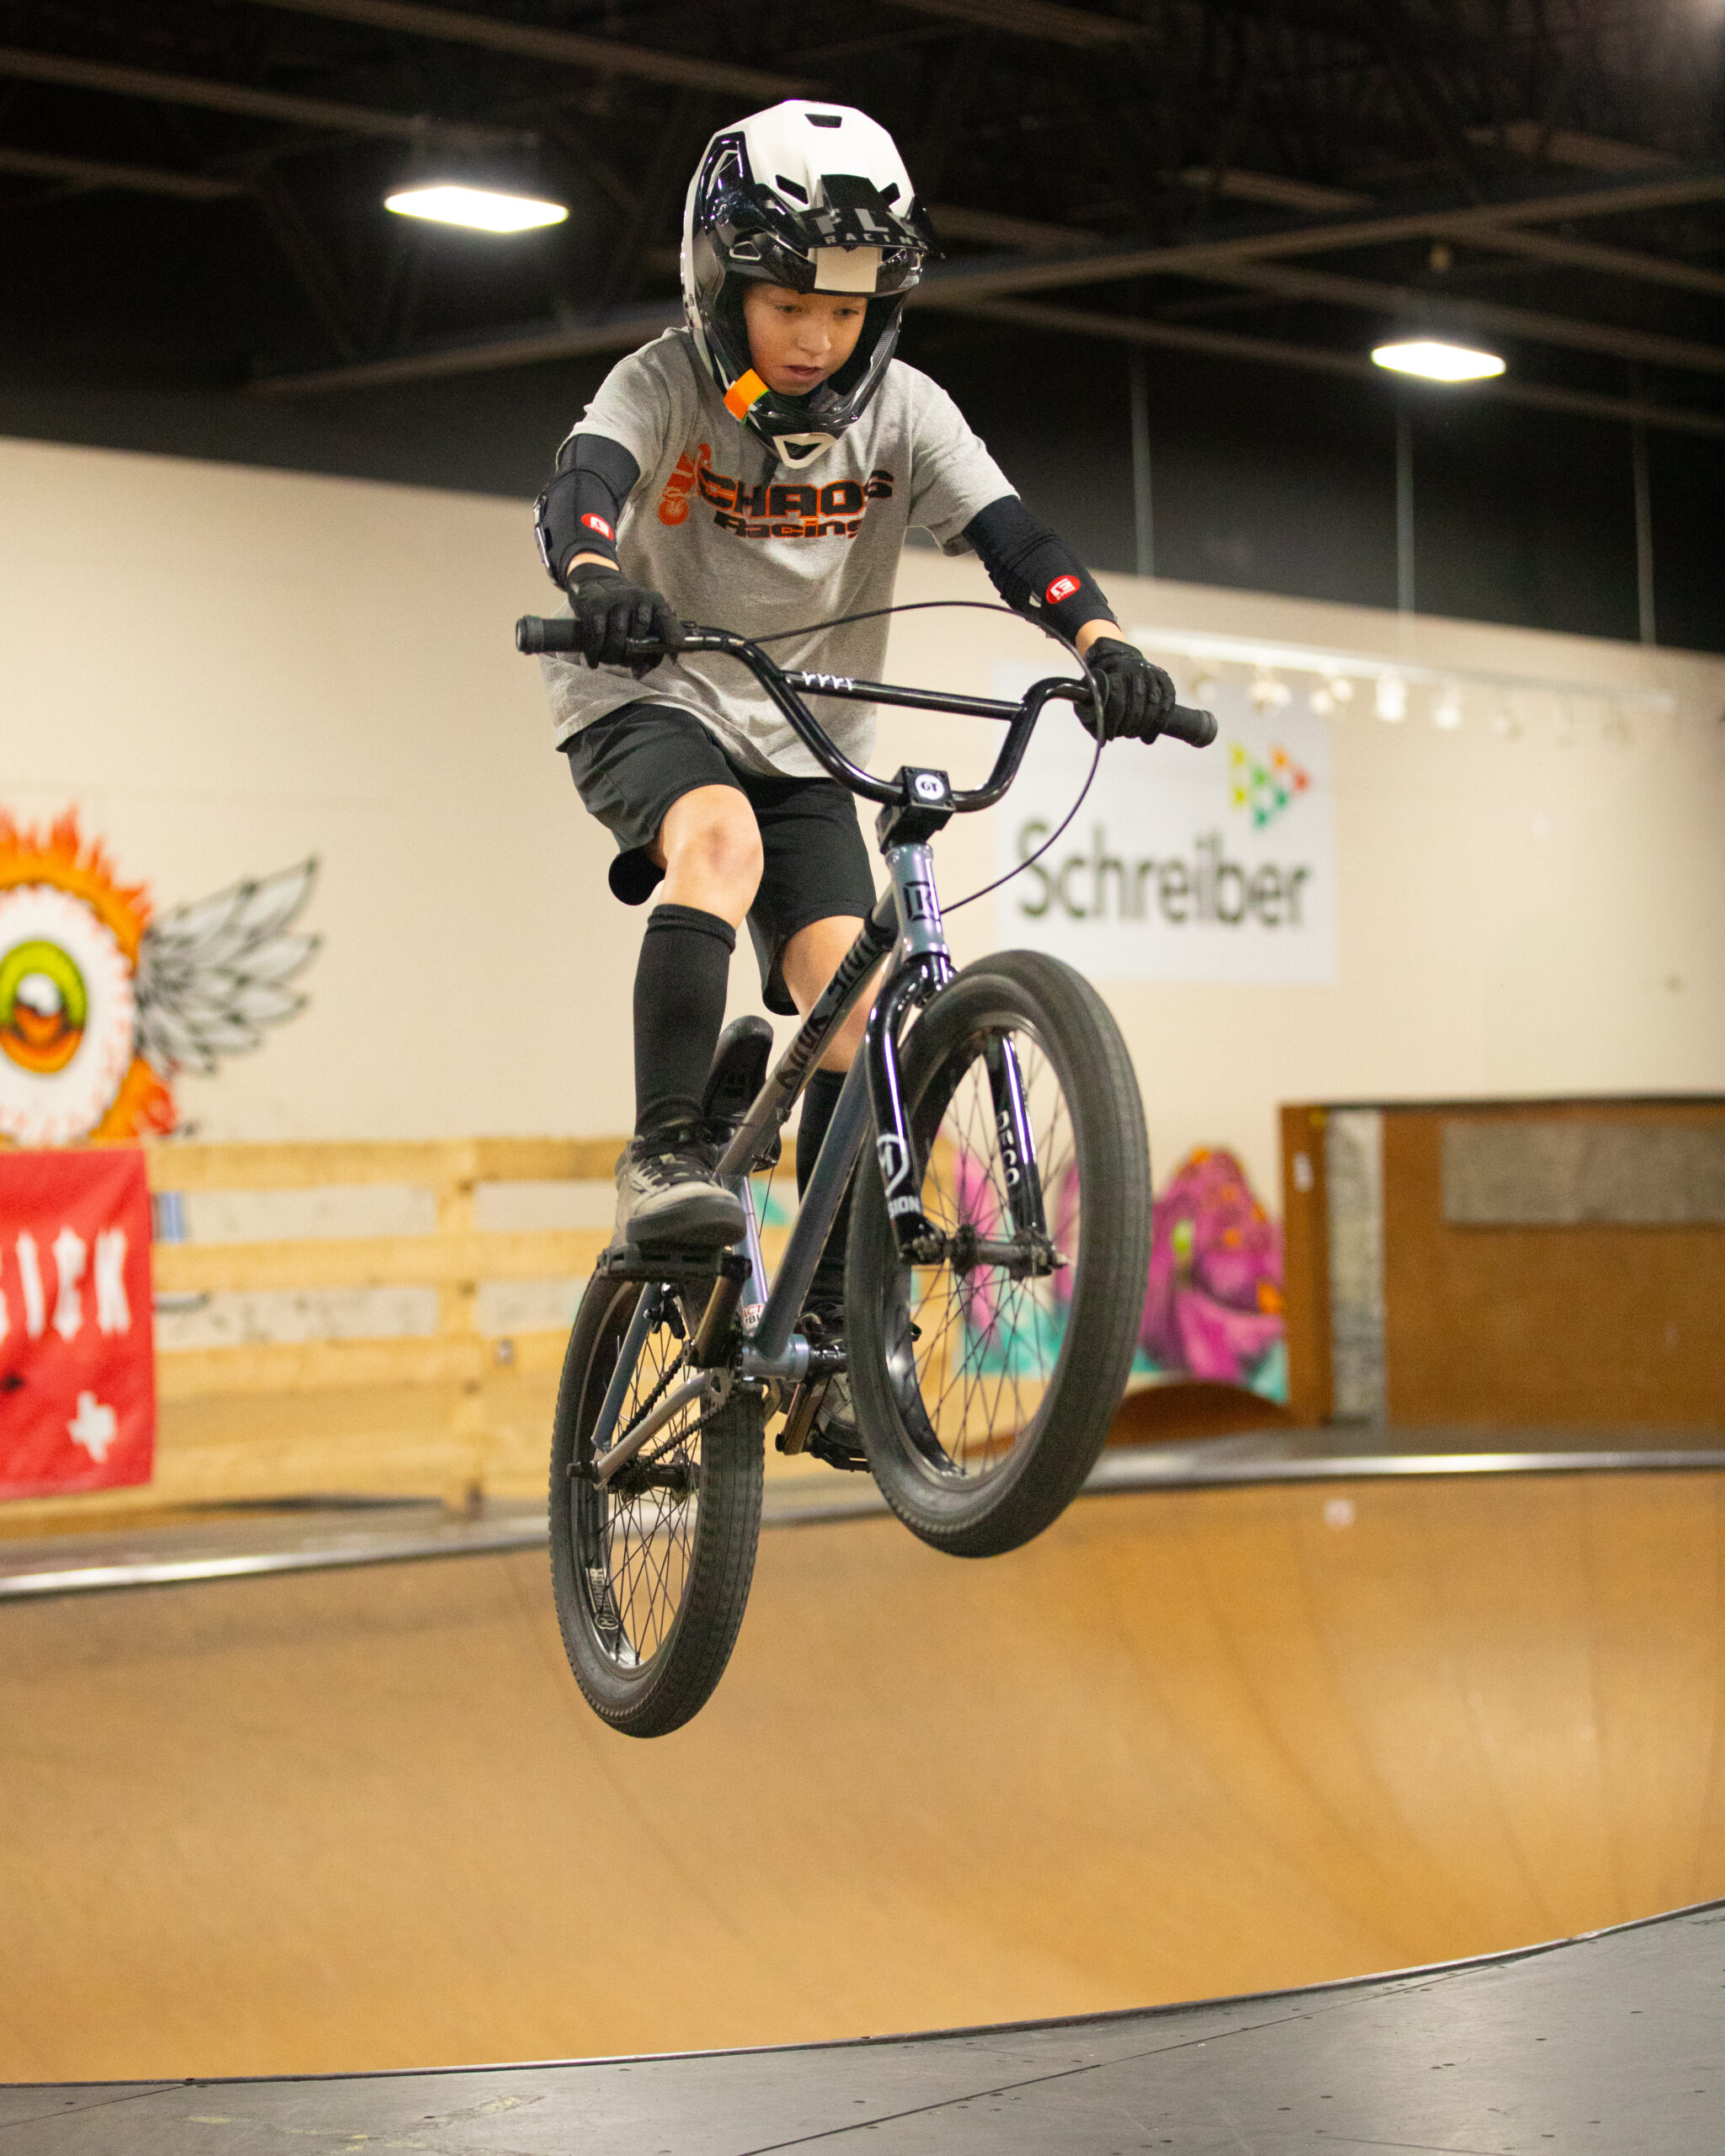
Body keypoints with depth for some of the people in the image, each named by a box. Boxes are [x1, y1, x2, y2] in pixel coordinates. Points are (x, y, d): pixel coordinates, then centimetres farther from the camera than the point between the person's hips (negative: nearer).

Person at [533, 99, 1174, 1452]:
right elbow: (583, 481, -34)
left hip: (805, 743, 3)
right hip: (650, 703, -3)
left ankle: (837, 1333, -6)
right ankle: (666, 1153, -36)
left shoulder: (902, 411, -7)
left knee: (855, 999, -12)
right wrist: (595, 580, -58)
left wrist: (1100, 639, -39)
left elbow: (1009, 533, -19)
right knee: (720, 835, -37)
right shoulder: (668, 385, -14)